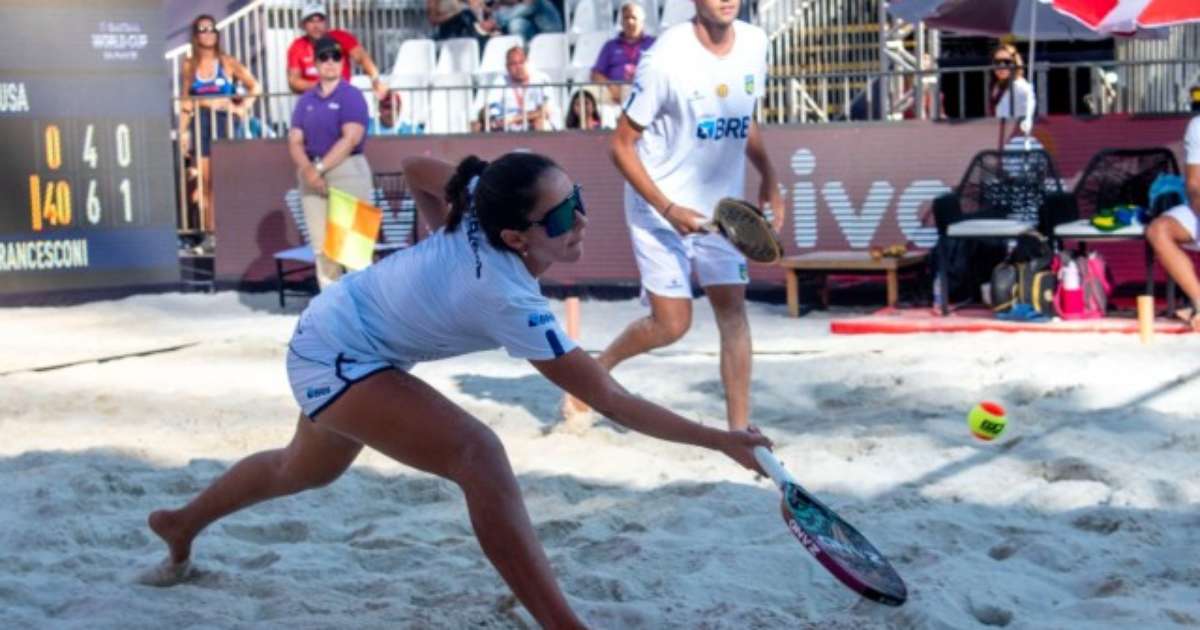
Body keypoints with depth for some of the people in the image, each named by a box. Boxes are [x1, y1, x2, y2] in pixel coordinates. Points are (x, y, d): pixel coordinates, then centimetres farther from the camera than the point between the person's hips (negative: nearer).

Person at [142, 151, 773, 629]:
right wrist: (719, 440, -35)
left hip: (337, 320, 9)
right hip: (337, 356, -9)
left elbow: (417, 169, 1)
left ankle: (180, 524, 60)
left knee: (304, 469, 34)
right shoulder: (507, 300, -37)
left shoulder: (481, 204, -18)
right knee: (478, 454, -30)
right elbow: (610, 399, -35)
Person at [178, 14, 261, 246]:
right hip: (200, 123, 2)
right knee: (205, 181, 0)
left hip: (225, 121, -2)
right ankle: (210, 233, 2)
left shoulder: (227, 62, 3)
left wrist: (243, 108, -7)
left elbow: (254, 86, 4)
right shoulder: (189, 65, 9)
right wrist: (183, 131, 2)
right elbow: (186, 101, 8)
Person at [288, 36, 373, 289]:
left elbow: (351, 139, -13)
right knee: (320, 243, 3)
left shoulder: (351, 96, -3)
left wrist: (321, 168, -16)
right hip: (312, 174, 5)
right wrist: (307, 169, -14)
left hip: (347, 171, -5)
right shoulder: (306, 100, 12)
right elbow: (295, 140, 6)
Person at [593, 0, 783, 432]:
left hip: (722, 211, 5)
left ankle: (739, 427, 5)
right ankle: (596, 368, 25)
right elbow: (622, 146, -15)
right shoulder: (666, 58, -21)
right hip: (660, 210, -5)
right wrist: (668, 209, -21)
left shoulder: (755, 43, -2)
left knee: (733, 311, -2)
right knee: (672, 325, -2)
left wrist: (769, 179, 4)